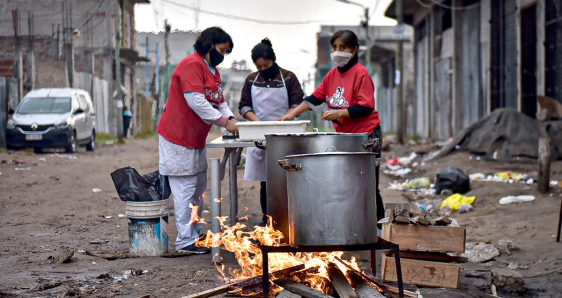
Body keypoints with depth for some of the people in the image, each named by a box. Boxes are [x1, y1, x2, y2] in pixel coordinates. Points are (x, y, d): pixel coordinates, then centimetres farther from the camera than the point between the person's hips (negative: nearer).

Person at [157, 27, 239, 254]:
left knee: (198, 189, 14)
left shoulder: (213, 71, 16)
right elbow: (196, 102, -26)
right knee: (185, 189, -9)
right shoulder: (192, 65, -17)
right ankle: (186, 241, -6)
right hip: (178, 136, -10)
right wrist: (224, 122, -23)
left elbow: (220, 102, 14)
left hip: (196, 139, 10)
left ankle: (196, 235, 22)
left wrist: (231, 119, -6)